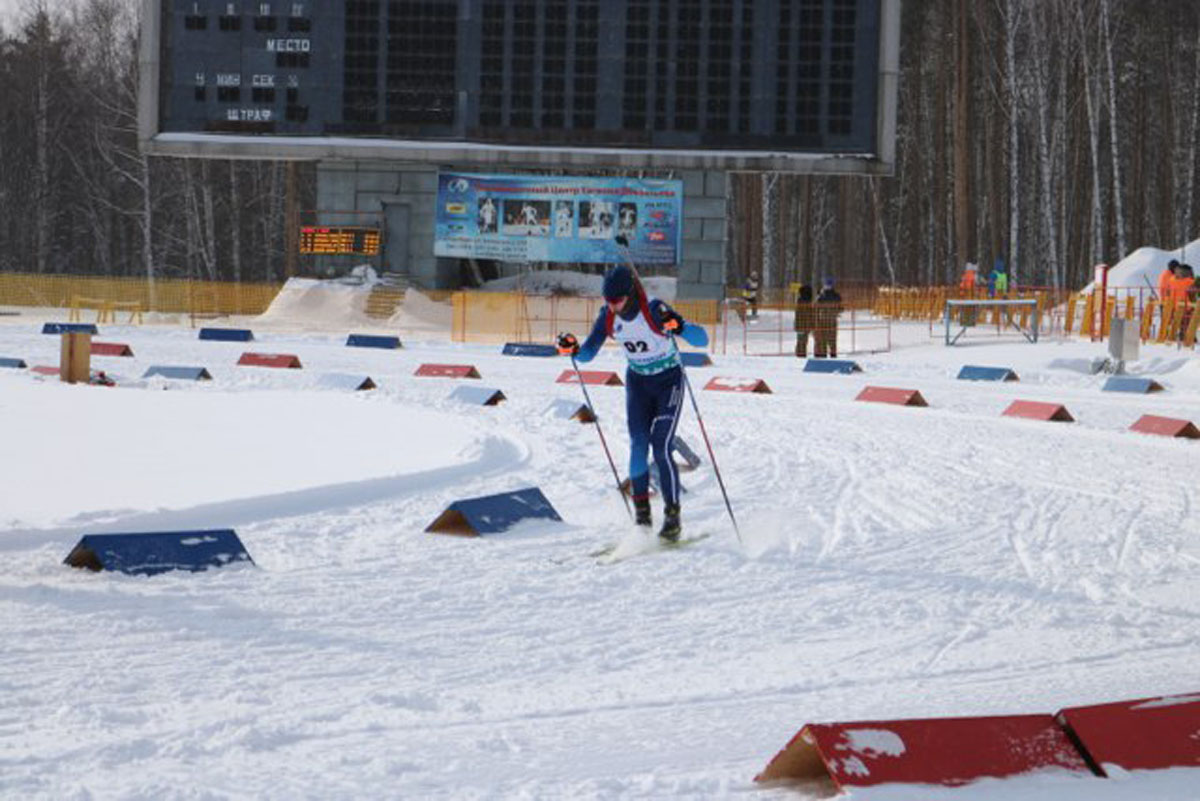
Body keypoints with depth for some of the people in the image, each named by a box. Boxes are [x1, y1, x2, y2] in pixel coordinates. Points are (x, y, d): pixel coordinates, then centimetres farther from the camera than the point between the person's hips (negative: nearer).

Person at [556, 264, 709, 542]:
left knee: (661, 448, -14)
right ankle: (642, 512, 1)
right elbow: (588, 353, -2)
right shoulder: (608, 316, -11)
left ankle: (673, 516, -7)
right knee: (638, 447, -8)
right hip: (638, 382, 4)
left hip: (669, 382, -4)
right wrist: (573, 349, -24)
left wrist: (679, 327, -49)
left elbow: (701, 340, -29)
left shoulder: (655, 310, -27)